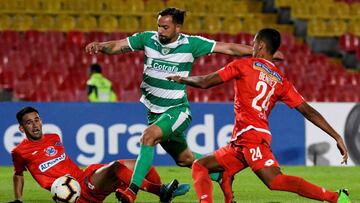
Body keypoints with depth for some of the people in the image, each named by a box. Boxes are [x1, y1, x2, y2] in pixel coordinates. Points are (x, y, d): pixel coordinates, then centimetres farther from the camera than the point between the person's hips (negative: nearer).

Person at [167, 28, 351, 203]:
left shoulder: (244, 65, 4)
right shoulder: (280, 80, 19)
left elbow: (205, 82, 4)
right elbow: (308, 111, 11)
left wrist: (181, 79, 23)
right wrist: (336, 136, 10)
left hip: (250, 135, -8)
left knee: (275, 180, -26)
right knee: (200, 166, 19)